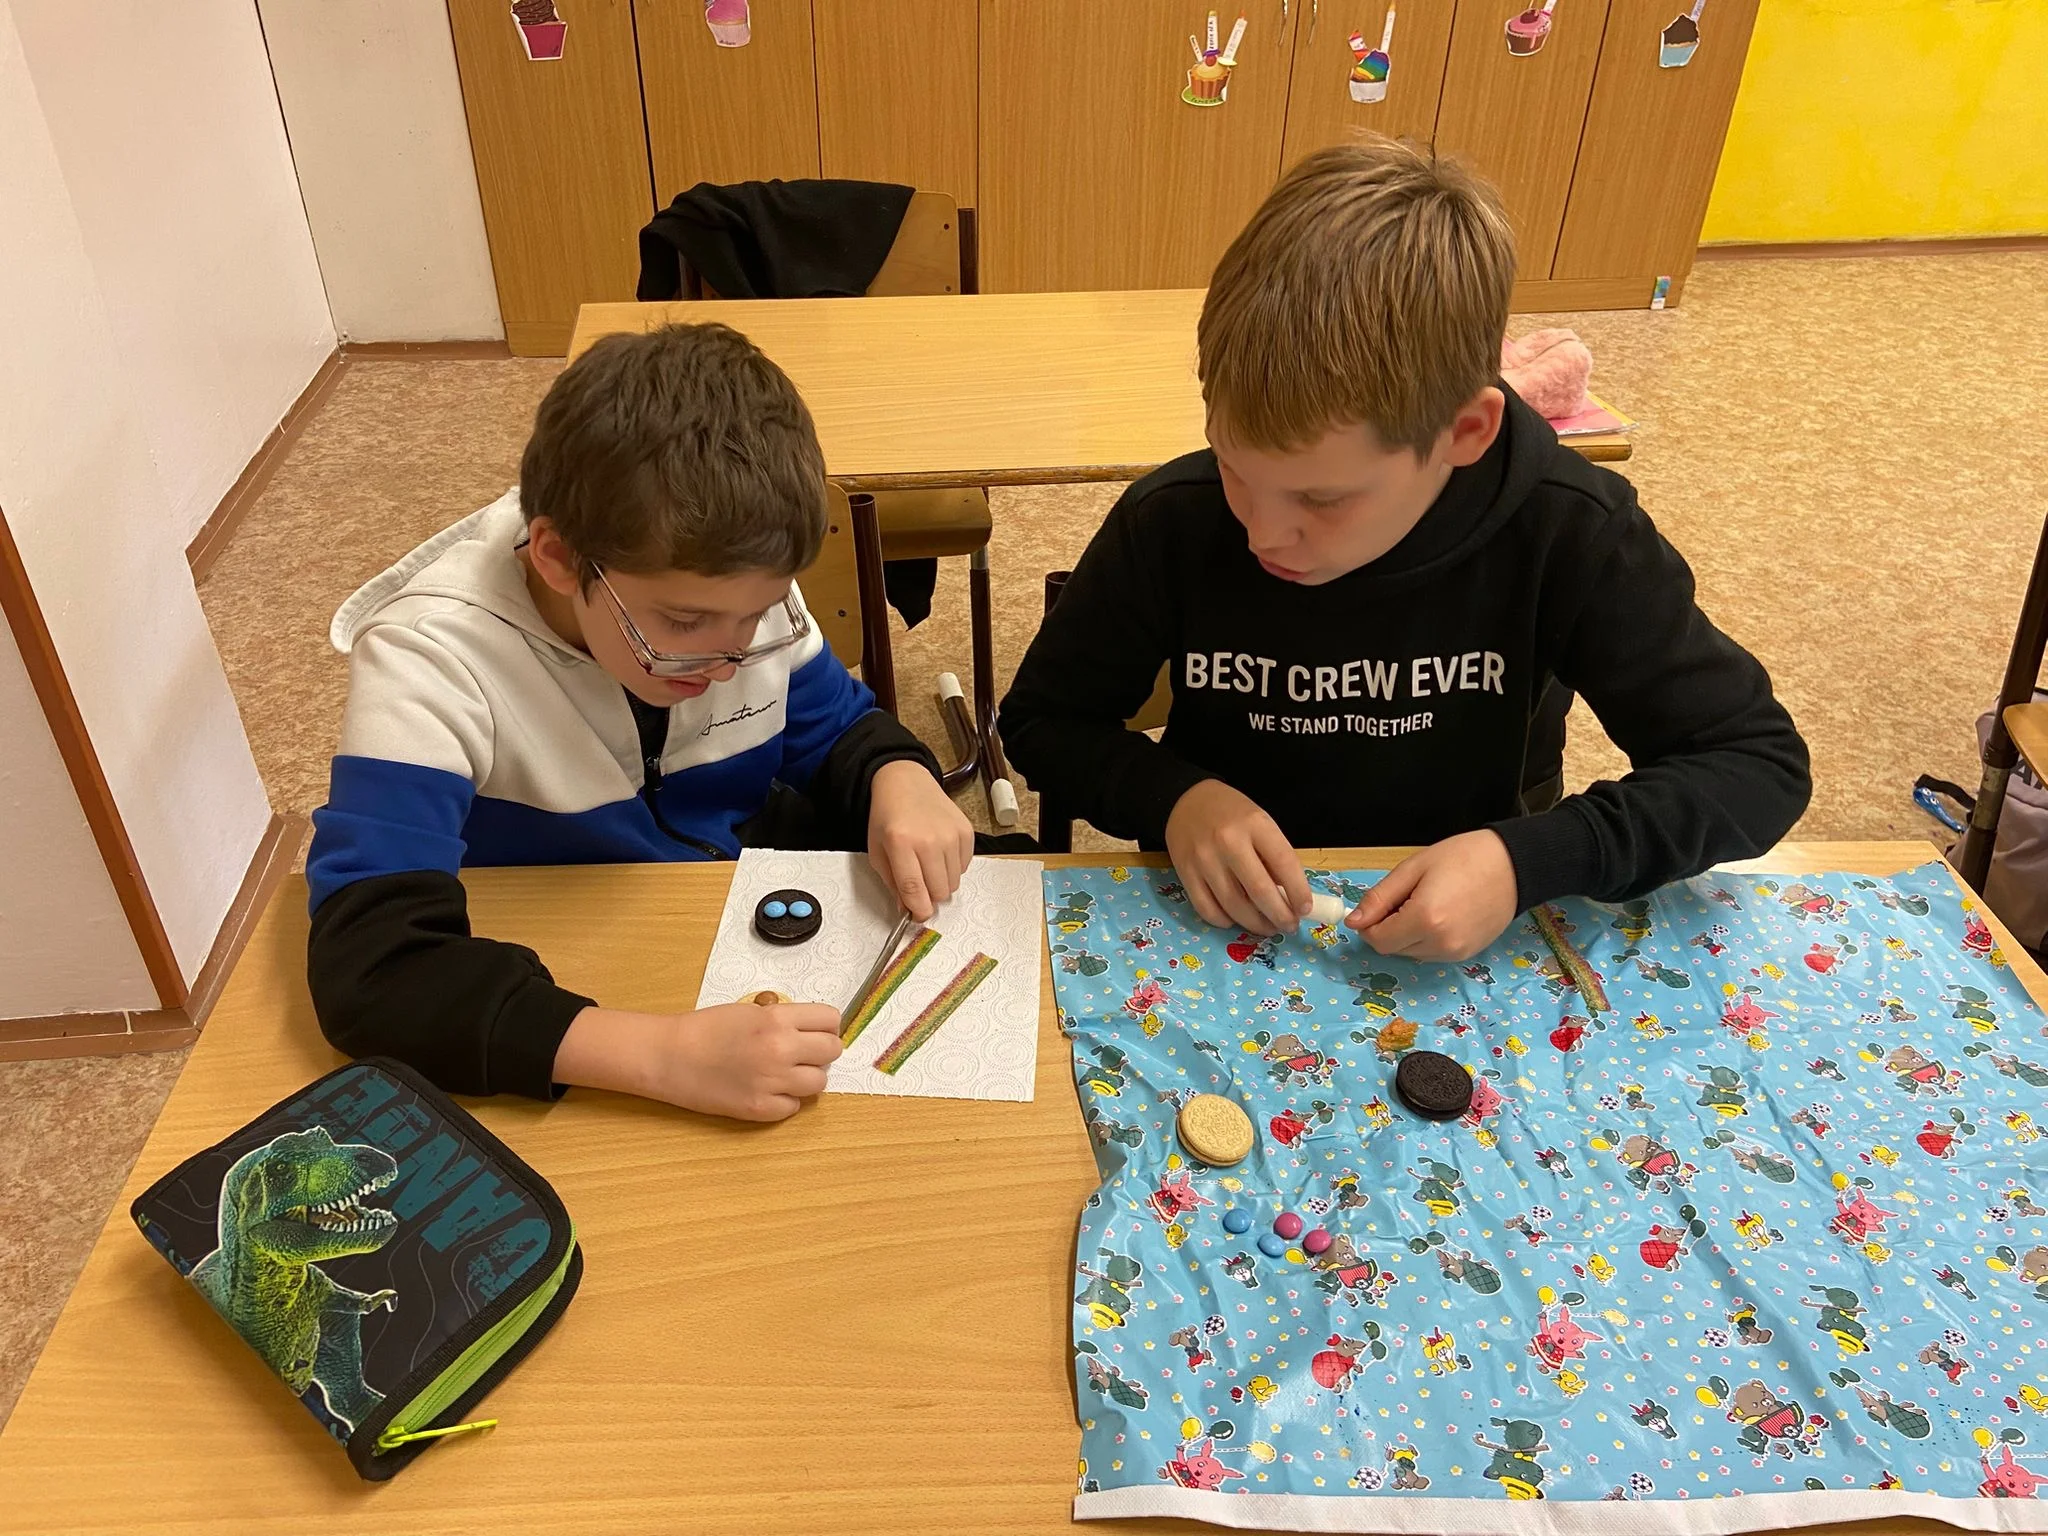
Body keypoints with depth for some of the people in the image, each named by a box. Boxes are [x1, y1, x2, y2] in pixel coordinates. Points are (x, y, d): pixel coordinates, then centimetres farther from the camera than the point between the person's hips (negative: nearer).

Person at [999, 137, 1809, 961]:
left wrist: (1528, 862, -24)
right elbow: (1041, 721, -2)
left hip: (1462, 958, 0)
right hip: (1225, 933, 0)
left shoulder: (1567, 535, -18)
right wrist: (1171, 796, -21)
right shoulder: (1170, 523, -16)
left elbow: (1762, 762, -9)